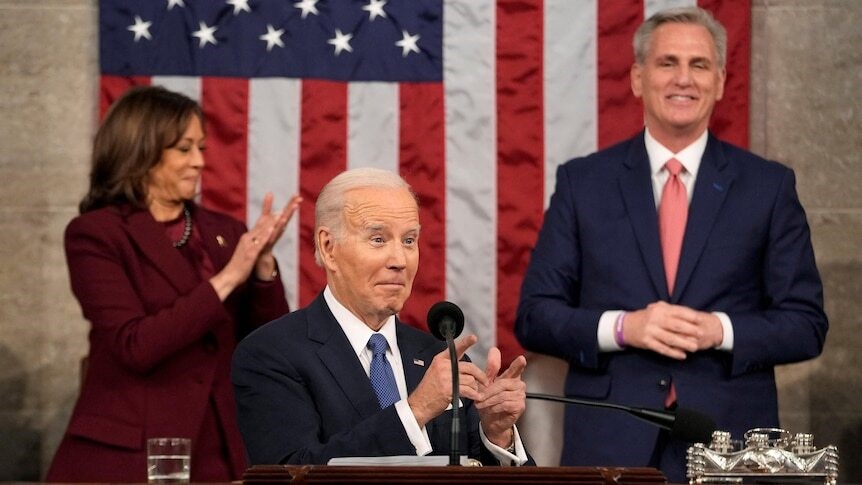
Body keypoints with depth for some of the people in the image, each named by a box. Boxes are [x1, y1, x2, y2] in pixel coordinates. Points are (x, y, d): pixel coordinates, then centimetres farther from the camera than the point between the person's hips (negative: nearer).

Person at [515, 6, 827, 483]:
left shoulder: (769, 185, 5)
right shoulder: (581, 181, 5)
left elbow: (806, 325, 3)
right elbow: (534, 317, 3)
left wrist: (720, 330, -14)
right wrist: (622, 327, -13)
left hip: (729, 444, 0)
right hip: (610, 444, 0)